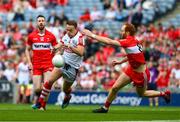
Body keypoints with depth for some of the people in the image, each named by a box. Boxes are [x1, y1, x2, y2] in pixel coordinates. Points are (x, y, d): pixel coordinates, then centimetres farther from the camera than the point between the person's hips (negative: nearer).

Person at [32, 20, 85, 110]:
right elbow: (59, 45, 9)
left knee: (65, 89, 10)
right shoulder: (66, 35, 4)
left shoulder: (79, 37, -18)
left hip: (73, 67, -5)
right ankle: (41, 103, -8)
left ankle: (67, 97, 48)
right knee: (50, 81, -12)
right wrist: (55, 48, -15)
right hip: (62, 62, 5)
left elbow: (80, 52, -32)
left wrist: (71, 47, -48)